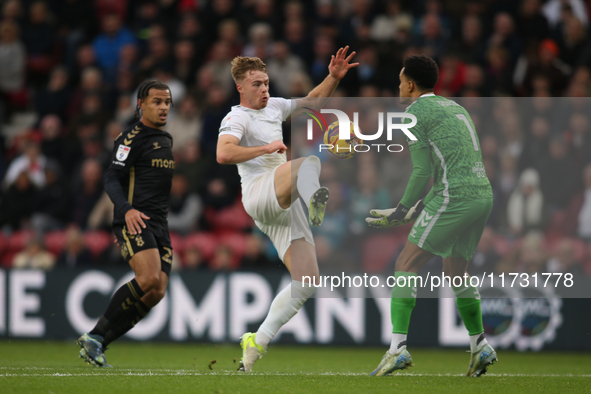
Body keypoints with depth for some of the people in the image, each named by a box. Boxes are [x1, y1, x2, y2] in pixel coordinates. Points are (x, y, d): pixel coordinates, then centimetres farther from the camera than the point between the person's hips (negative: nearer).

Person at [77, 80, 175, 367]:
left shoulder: (166, 140, 21)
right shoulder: (132, 138, -5)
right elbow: (112, 180, -11)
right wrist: (127, 210, -27)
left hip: (158, 225, 8)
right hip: (133, 222, -8)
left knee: (157, 292, -6)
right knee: (149, 278, -26)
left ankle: (97, 343, -1)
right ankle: (94, 336, -15)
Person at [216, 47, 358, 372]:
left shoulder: (274, 107, 24)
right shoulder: (237, 118, 1)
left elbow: (313, 100, 36)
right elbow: (224, 154, -18)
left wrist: (334, 76, 19)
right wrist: (267, 148, -18)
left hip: (284, 206, 7)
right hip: (259, 193, -7)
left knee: (306, 282, -1)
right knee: (309, 162, -33)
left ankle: (257, 343, 6)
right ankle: (314, 198, -66)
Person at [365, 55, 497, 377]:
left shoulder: (415, 113, -1)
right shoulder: (454, 107, 25)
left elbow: (422, 171, -7)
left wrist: (402, 211, 4)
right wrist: (421, 208, 26)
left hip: (454, 198, -8)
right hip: (483, 194, 8)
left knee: (406, 265, -5)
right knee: (455, 270, 23)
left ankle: (398, 348, -15)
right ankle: (480, 347, 23)